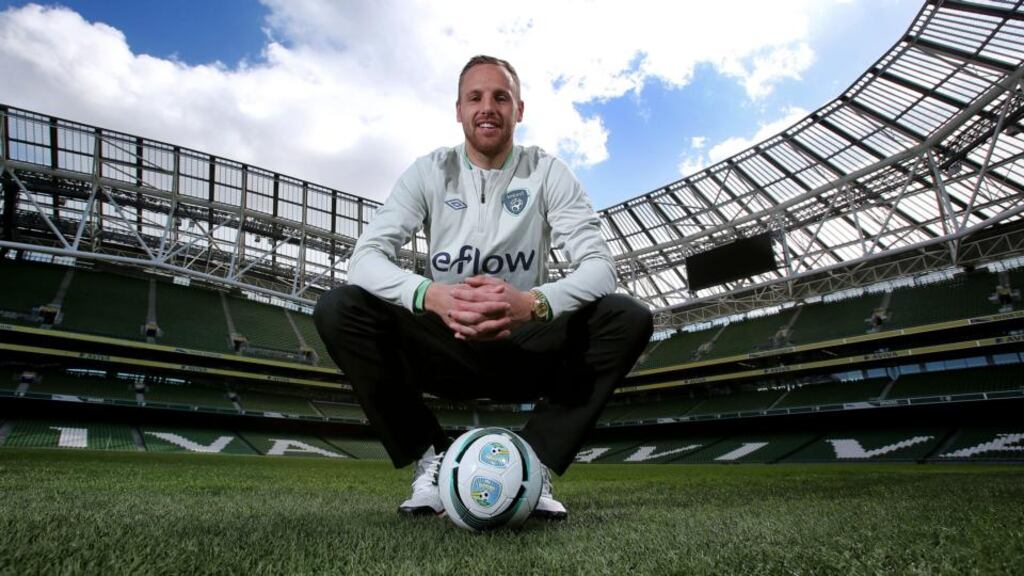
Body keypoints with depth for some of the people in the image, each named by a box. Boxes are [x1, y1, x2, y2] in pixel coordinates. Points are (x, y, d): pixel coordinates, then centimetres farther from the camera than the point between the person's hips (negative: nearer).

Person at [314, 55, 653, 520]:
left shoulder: (547, 173, -4)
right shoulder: (430, 172, -2)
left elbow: (599, 265, -13)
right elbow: (365, 257, -13)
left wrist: (534, 302, -36)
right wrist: (431, 295, -36)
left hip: (525, 351, 0)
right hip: (447, 348, 1)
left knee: (629, 318, -23)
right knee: (337, 310, -22)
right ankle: (432, 460, -10)